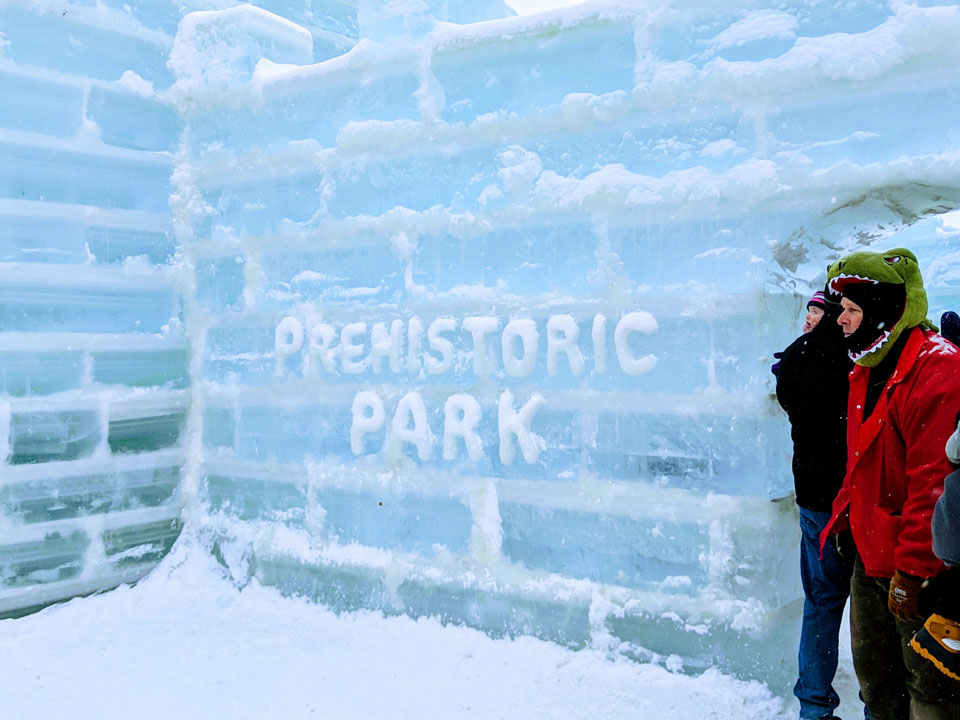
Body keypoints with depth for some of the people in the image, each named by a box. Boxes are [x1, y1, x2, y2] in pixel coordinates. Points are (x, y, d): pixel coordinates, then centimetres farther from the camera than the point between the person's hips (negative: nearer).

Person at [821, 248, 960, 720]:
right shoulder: (870, 368, 11)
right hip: (870, 559, 9)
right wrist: (843, 515, 14)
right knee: (876, 681, 20)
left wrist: (911, 573, -22)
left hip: (921, 572, -9)